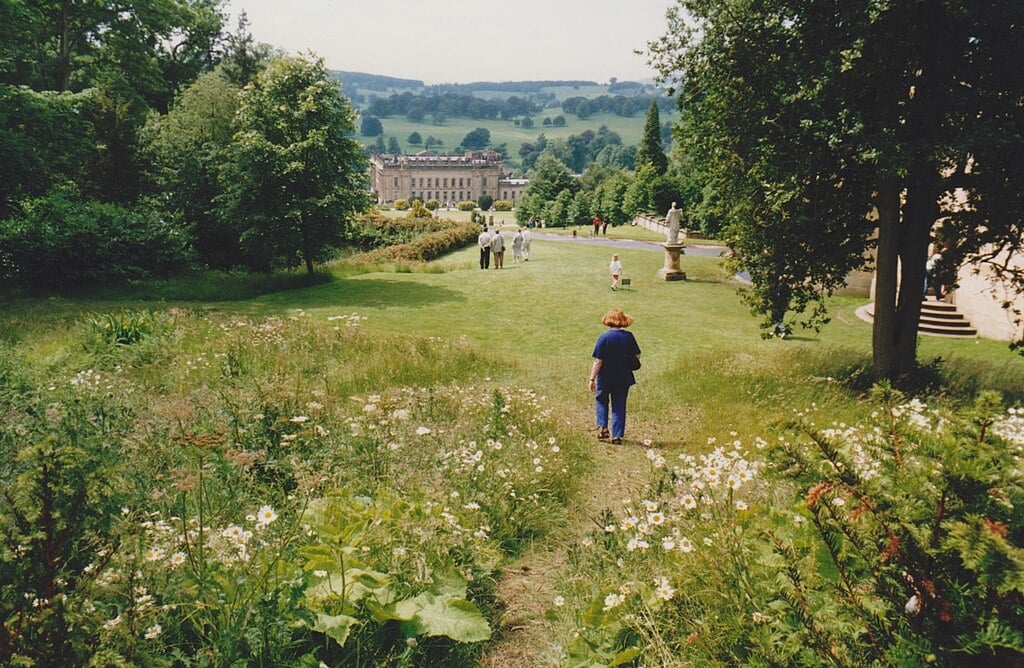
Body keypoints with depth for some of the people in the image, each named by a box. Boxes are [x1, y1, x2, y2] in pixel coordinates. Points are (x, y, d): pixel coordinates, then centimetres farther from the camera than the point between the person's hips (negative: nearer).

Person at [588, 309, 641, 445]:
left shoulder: (604, 337, -15)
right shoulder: (629, 336, -5)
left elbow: (598, 361, -15)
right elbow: (637, 356, 4)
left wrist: (592, 379, -10)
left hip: (605, 378, -2)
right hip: (623, 378, 2)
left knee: (601, 400, 21)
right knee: (619, 406, 11)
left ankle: (602, 427, 6)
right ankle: (617, 435, 11)